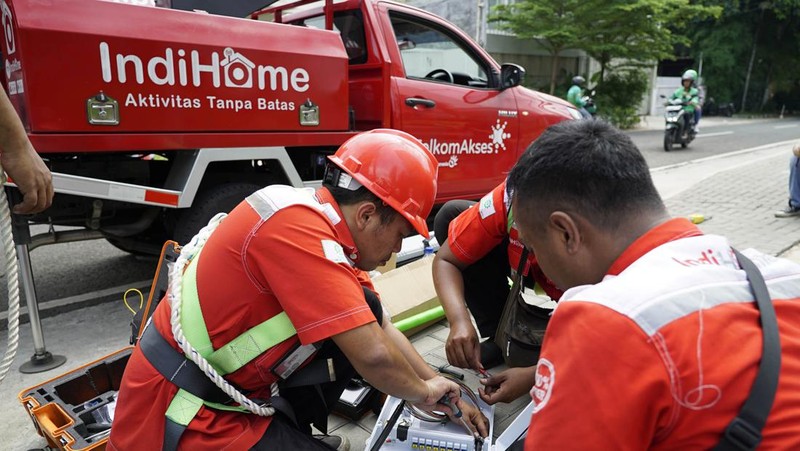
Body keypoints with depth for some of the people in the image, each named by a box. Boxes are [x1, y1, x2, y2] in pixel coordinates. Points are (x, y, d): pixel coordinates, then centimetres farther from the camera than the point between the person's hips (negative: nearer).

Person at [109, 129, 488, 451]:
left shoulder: (321, 220, 1)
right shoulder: (297, 225, -26)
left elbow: (380, 329, 8)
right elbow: (373, 355, -28)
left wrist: (444, 394, 9)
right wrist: (421, 392, -7)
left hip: (229, 389, 8)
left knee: (364, 311, 1)